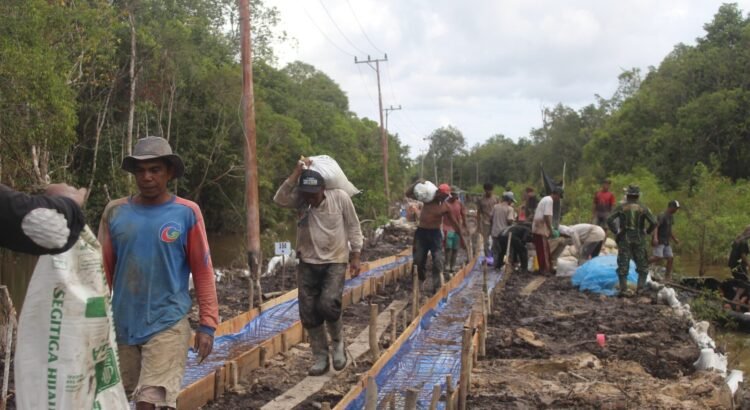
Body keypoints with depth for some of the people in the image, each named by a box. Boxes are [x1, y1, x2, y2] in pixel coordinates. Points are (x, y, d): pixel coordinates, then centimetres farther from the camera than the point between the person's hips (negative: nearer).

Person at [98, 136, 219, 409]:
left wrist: (207, 324, -6)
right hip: (122, 324, 3)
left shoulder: (187, 213, -4)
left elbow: (203, 272, -2)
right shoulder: (115, 212, 3)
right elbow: (103, 270, 8)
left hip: (167, 325, -3)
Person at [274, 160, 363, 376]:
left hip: (335, 262, -3)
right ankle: (320, 357, 18)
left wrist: (355, 256, -4)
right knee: (309, 312, 3)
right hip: (308, 263, 3)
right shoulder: (300, 200, -6)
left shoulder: (340, 197, -12)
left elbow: (353, 227, -4)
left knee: (328, 304, -21)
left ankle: (337, 343, 8)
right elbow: (280, 199, -24)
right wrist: (297, 172, -24)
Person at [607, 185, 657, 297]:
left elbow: (609, 220, -10)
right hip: (639, 240, 0)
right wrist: (647, 232, 6)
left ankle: (623, 289, -3)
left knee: (623, 266, 5)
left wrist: (616, 232, 1)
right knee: (643, 266, 12)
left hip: (624, 240, 0)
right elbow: (653, 223, -9)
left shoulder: (621, 207, -1)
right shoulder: (643, 208, 0)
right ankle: (640, 288, 0)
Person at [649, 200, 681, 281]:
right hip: (659, 241, -9)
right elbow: (656, 226, -25)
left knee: (671, 258, 1)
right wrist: (655, 238, -39)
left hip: (666, 242, 9)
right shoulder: (662, 216, -13)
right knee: (658, 257, -21)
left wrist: (674, 239, 32)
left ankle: (667, 276, 8)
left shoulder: (671, 217, 14)